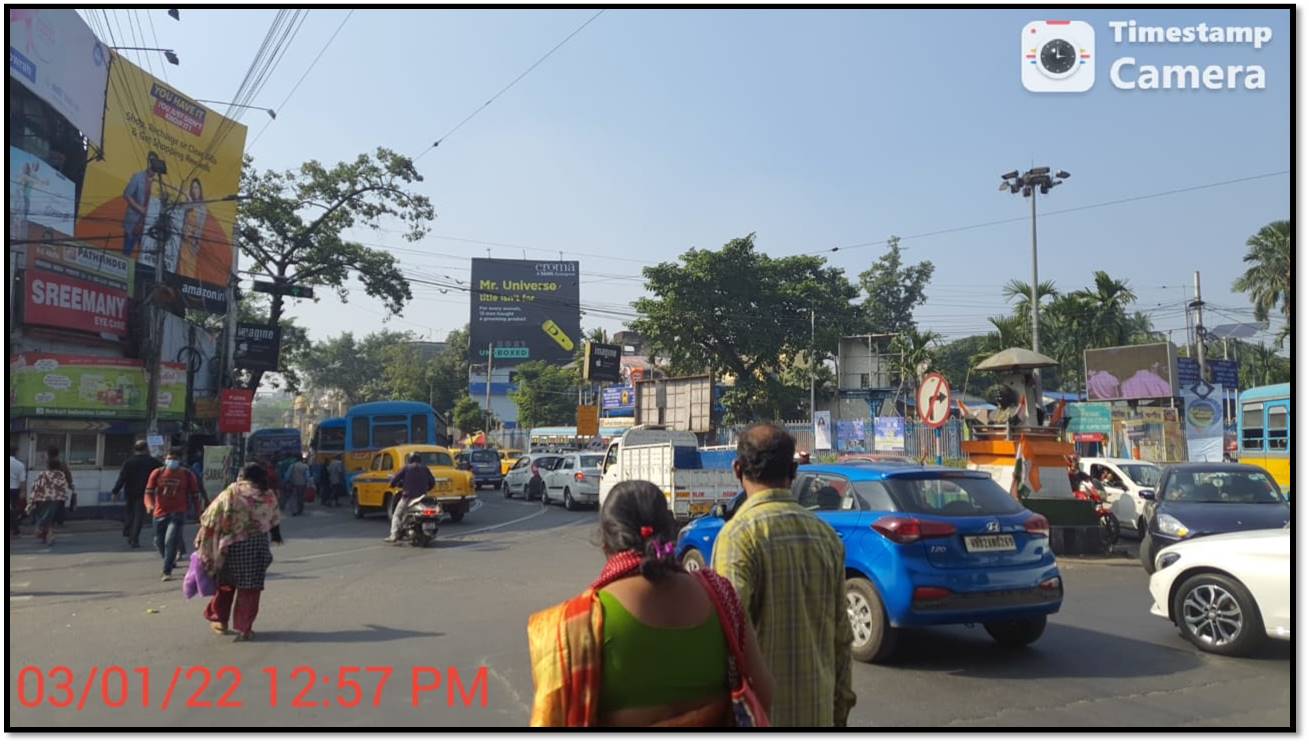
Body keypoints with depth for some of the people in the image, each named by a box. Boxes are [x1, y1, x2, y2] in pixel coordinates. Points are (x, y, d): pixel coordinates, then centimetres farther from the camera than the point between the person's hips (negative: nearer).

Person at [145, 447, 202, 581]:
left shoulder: (187, 475, -3)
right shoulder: (157, 473, -1)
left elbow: (195, 495, 4)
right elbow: (149, 492, -4)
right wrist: (149, 505, -25)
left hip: (178, 513, -3)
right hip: (160, 513, 3)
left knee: (171, 541, -18)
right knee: (159, 541, 16)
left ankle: (167, 572, -12)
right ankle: (170, 561, 43)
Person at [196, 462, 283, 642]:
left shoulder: (229, 495, -6)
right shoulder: (268, 496, 0)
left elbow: (209, 523, -6)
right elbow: (274, 521, 13)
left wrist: (201, 545, 5)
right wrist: (276, 535, 32)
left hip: (232, 547, -1)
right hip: (258, 545, 1)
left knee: (226, 583, 19)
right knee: (249, 587, 7)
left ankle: (219, 620, 31)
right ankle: (244, 629, 7)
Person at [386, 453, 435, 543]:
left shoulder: (406, 468, 0)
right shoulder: (425, 469, 9)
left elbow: (395, 478, -3)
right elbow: (432, 482, 8)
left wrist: (394, 484, 19)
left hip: (408, 496, -3)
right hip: (422, 496, 3)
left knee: (397, 515, 7)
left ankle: (394, 536, -7)